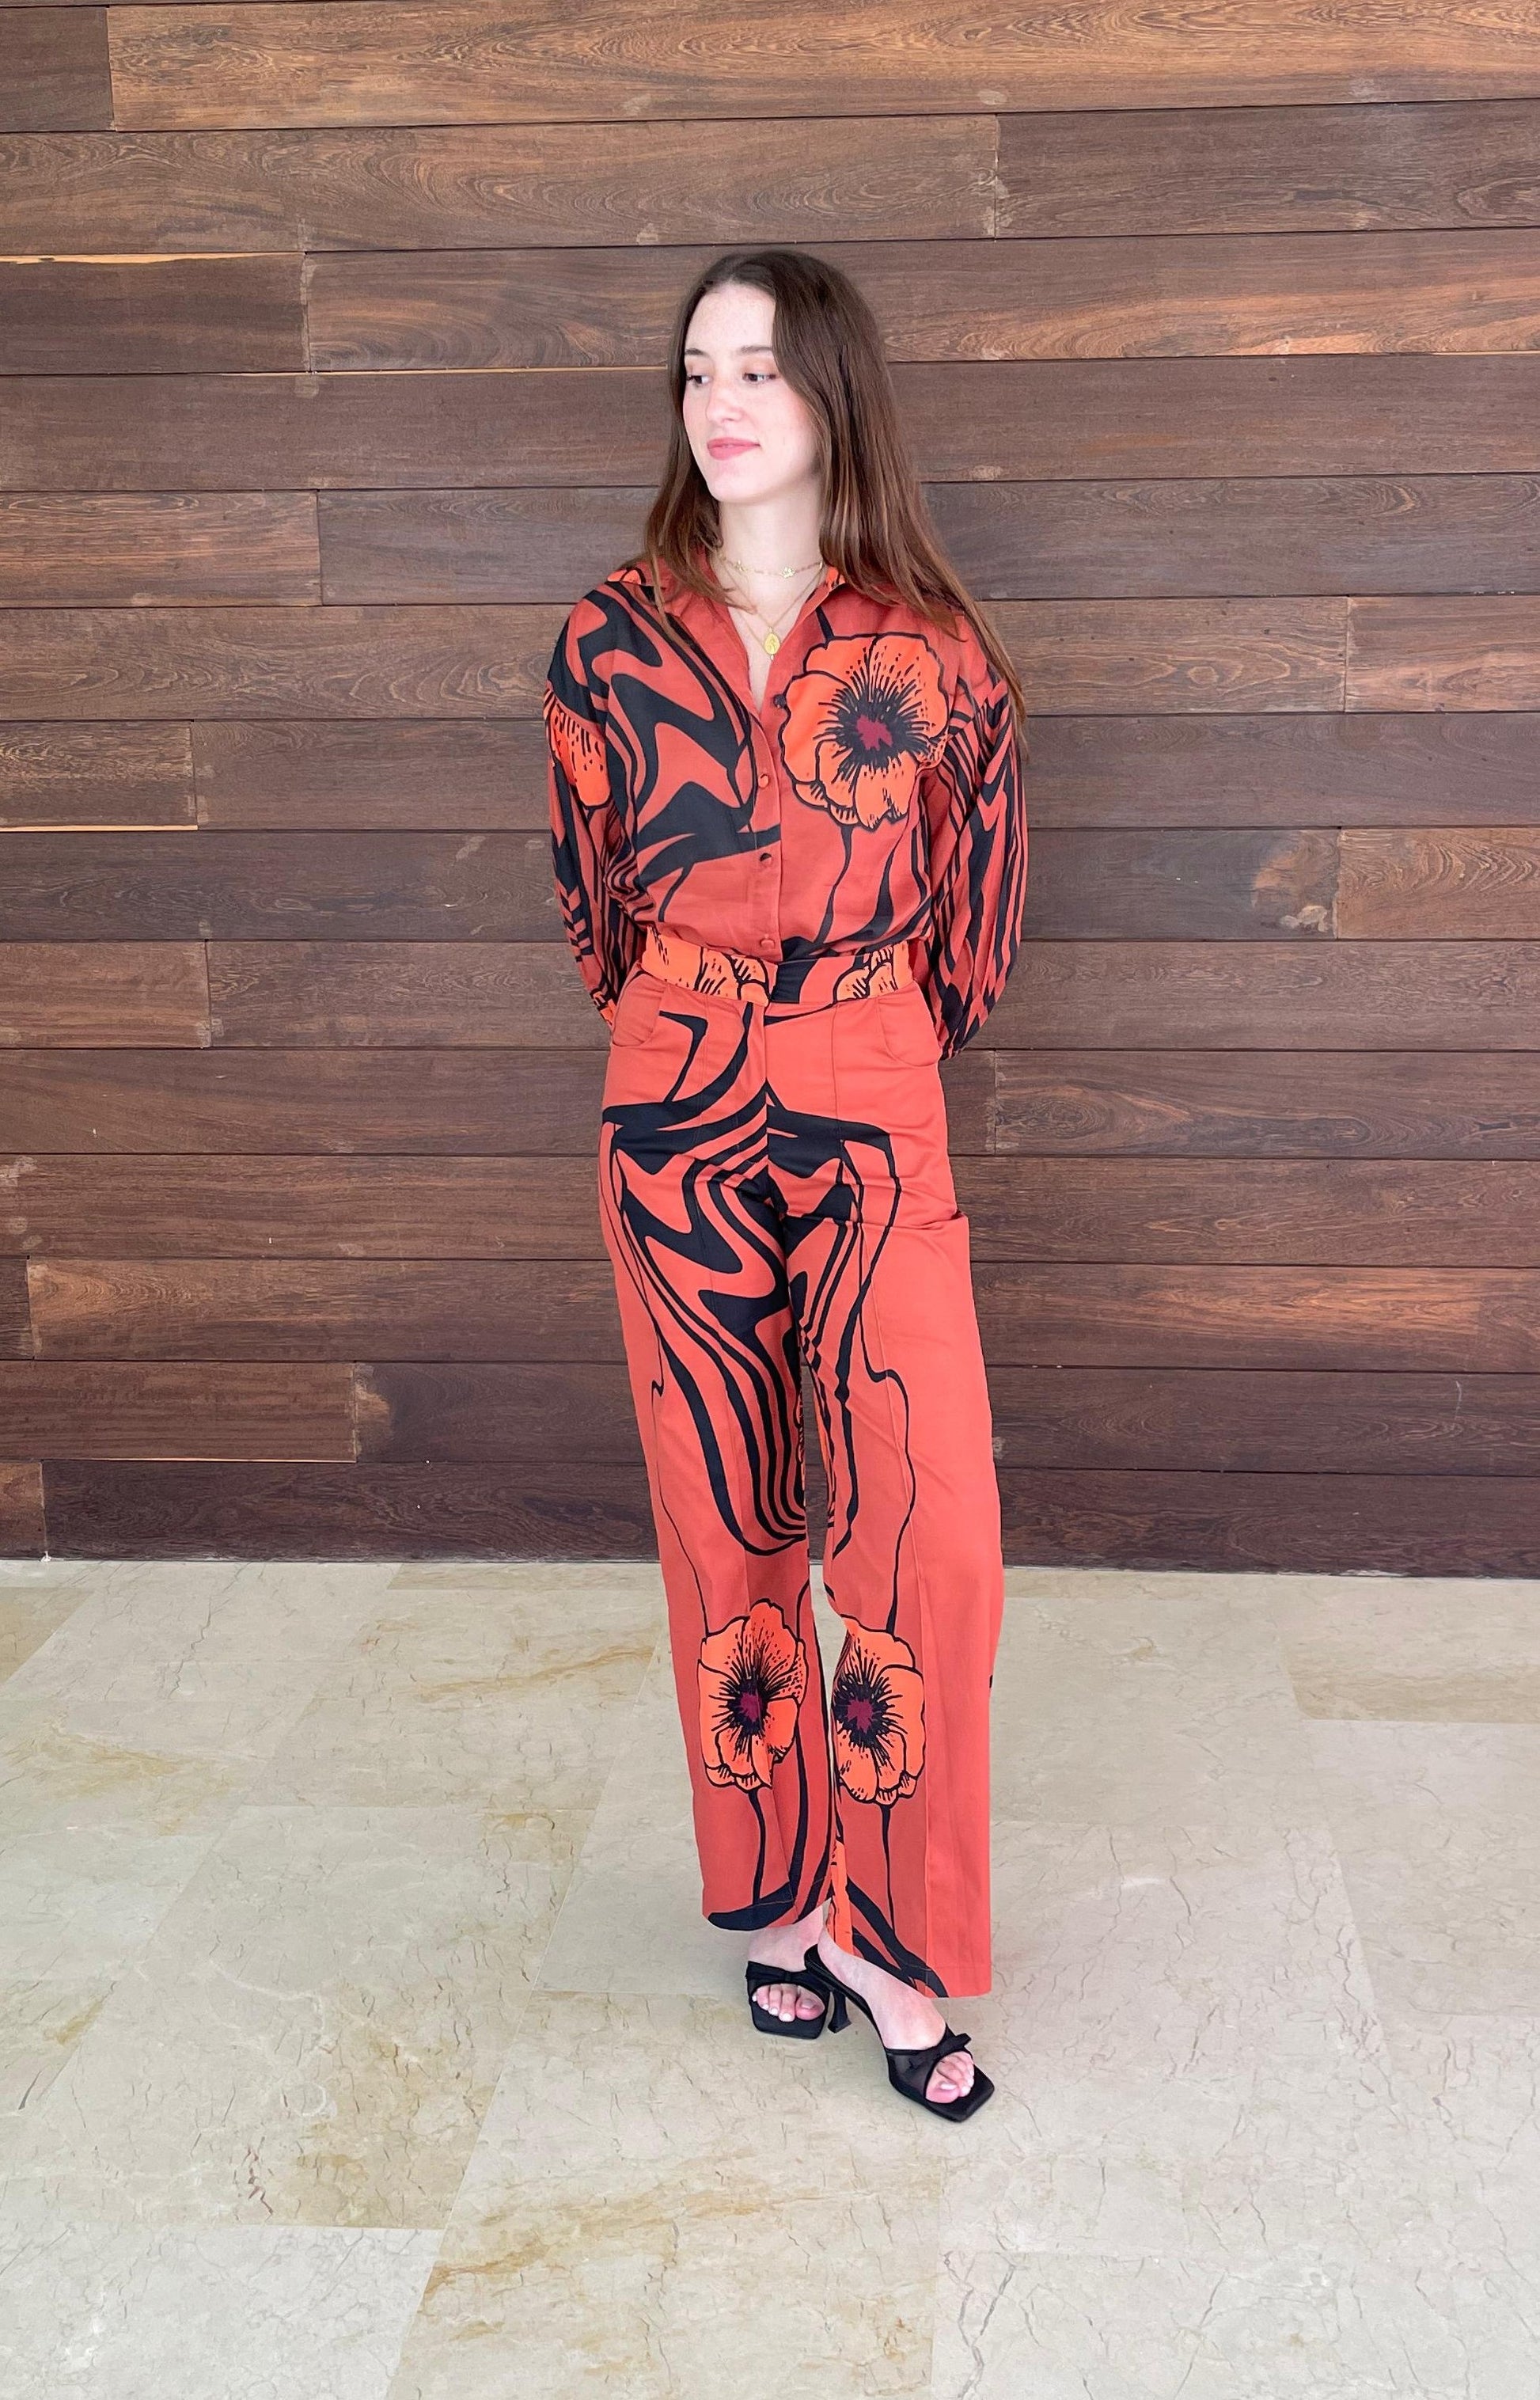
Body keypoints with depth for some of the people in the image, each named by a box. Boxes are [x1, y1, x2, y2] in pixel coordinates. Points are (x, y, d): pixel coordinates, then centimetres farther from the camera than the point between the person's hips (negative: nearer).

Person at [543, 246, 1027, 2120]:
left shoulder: (930, 652, 0)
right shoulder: (612, 642, 3)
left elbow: (976, 912, 10)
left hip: (873, 1114, -1)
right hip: (676, 1111, 1)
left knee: (929, 1532, -9)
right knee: (725, 1525, 8)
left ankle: (893, 1939, 9)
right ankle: (776, 1897, 27)